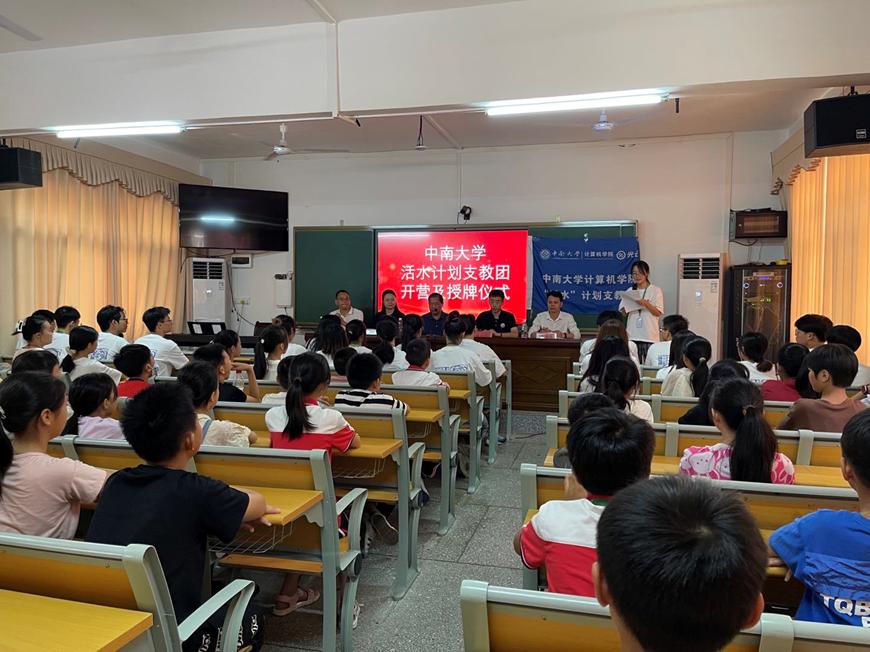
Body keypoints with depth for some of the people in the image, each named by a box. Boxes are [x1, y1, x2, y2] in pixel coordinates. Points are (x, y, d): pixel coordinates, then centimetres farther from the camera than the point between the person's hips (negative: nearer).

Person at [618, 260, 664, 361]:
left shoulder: (656, 290, 3)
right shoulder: (630, 291, 13)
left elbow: (658, 312, -4)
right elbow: (622, 313, 11)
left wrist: (646, 304, -19)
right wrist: (627, 307, -10)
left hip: (649, 336, -3)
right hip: (632, 335, 3)